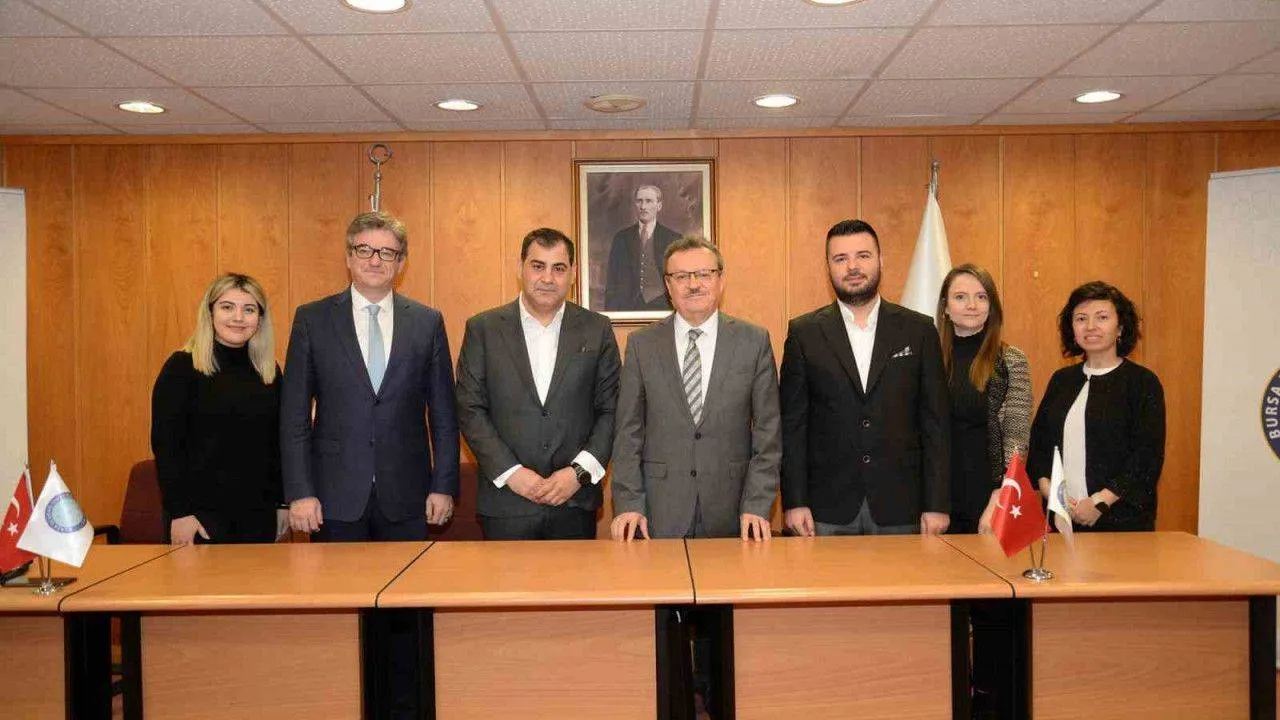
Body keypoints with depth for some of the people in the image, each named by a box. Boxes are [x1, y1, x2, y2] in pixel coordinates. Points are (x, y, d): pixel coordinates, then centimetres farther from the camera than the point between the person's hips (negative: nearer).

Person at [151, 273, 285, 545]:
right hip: (201, 512, -4)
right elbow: (165, 444, -9)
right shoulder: (182, 367, -5)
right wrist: (178, 512, -14)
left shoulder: (269, 371, 8)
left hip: (258, 513, 4)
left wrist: (282, 502, 10)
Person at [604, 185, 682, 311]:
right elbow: (611, 281, 9)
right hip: (628, 307, 1)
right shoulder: (621, 237, 10)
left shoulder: (673, 238, 5)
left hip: (662, 306, -1)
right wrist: (610, 313, 0)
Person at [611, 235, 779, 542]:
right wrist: (628, 504, -5)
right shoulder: (641, 344, 3)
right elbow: (628, 433, 3)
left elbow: (768, 432, 0)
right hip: (659, 513, 0)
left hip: (730, 512, 0)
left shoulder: (754, 341, 1)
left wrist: (757, 505, -6)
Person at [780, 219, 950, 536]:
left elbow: (936, 422, 3)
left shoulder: (919, 330, 4)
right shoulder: (804, 333, 2)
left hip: (899, 509, 1)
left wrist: (937, 505, -2)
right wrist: (795, 502, -5)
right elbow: (793, 424, 1)